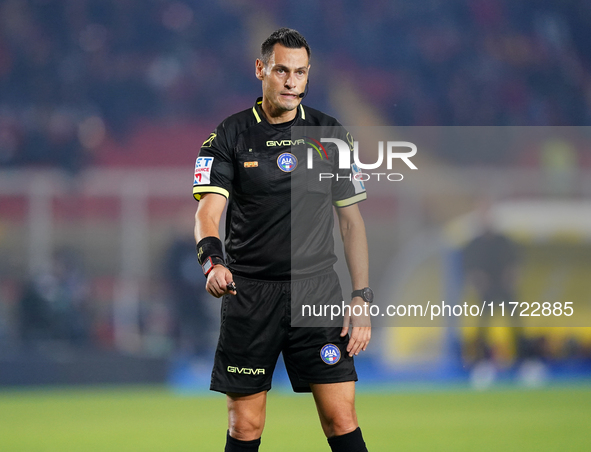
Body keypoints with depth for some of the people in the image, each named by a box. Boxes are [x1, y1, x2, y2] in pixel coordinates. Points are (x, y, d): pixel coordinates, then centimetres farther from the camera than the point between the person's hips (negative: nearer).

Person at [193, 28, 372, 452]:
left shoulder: (332, 135, 8)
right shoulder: (229, 137, 1)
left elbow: (352, 219, 10)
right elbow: (208, 210, -10)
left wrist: (362, 298, 2)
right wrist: (213, 262, -31)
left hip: (317, 289, 1)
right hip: (249, 291, -1)